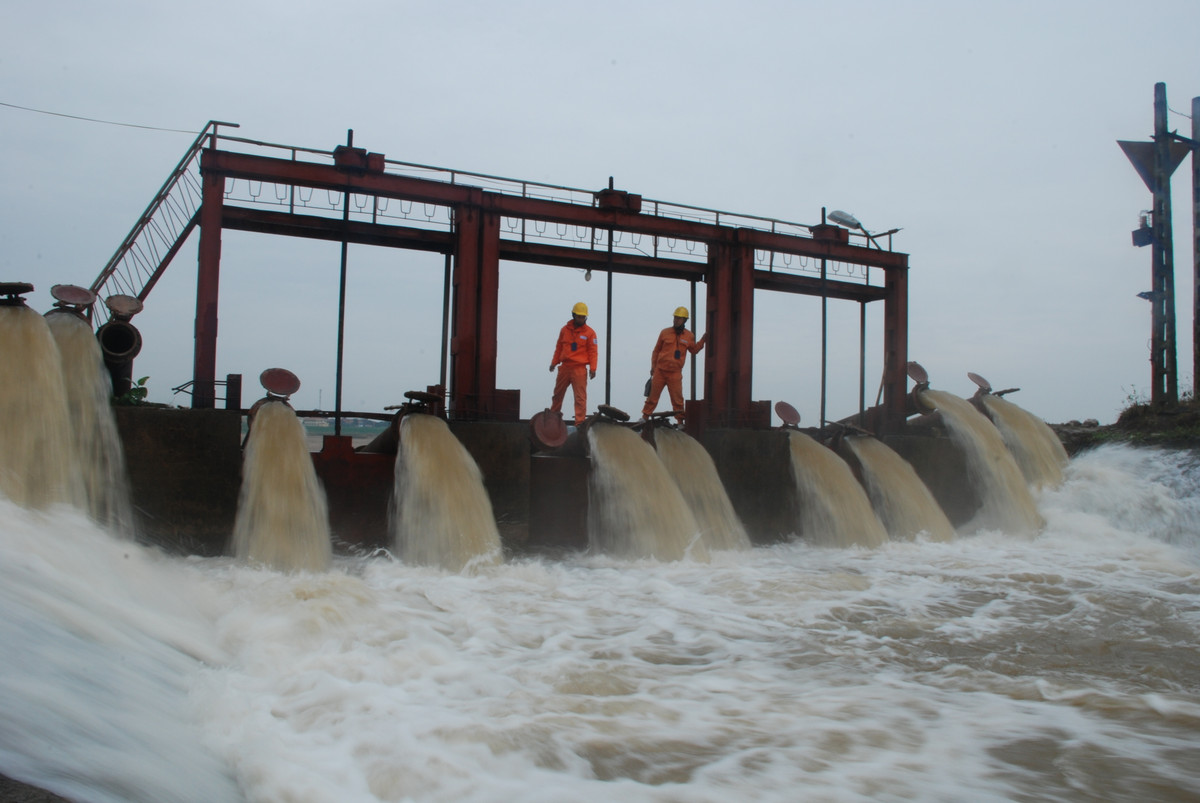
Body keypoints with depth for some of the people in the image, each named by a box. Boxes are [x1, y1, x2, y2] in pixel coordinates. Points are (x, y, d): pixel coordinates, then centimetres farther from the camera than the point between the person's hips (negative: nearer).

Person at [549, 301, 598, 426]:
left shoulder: (590, 332, -1)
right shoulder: (565, 330, 9)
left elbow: (593, 351, -3)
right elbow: (559, 348, 15)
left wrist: (593, 368, -11)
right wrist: (554, 362, 10)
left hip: (580, 369, -4)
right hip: (564, 368, 4)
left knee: (580, 397, -7)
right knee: (557, 394, 15)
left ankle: (580, 422, -6)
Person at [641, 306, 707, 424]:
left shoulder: (689, 336, 6)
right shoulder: (665, 333, 3)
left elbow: (693, 350, 22)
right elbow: (656, 350, 10)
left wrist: (702, 341, 8)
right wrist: (653, 366, 7)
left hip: (675, 373, 0)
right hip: (660, 371, 0)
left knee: (677, 398, -2)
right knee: (653, 396, 3)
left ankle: (680, 421, 8)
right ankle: (645, 416, 13)